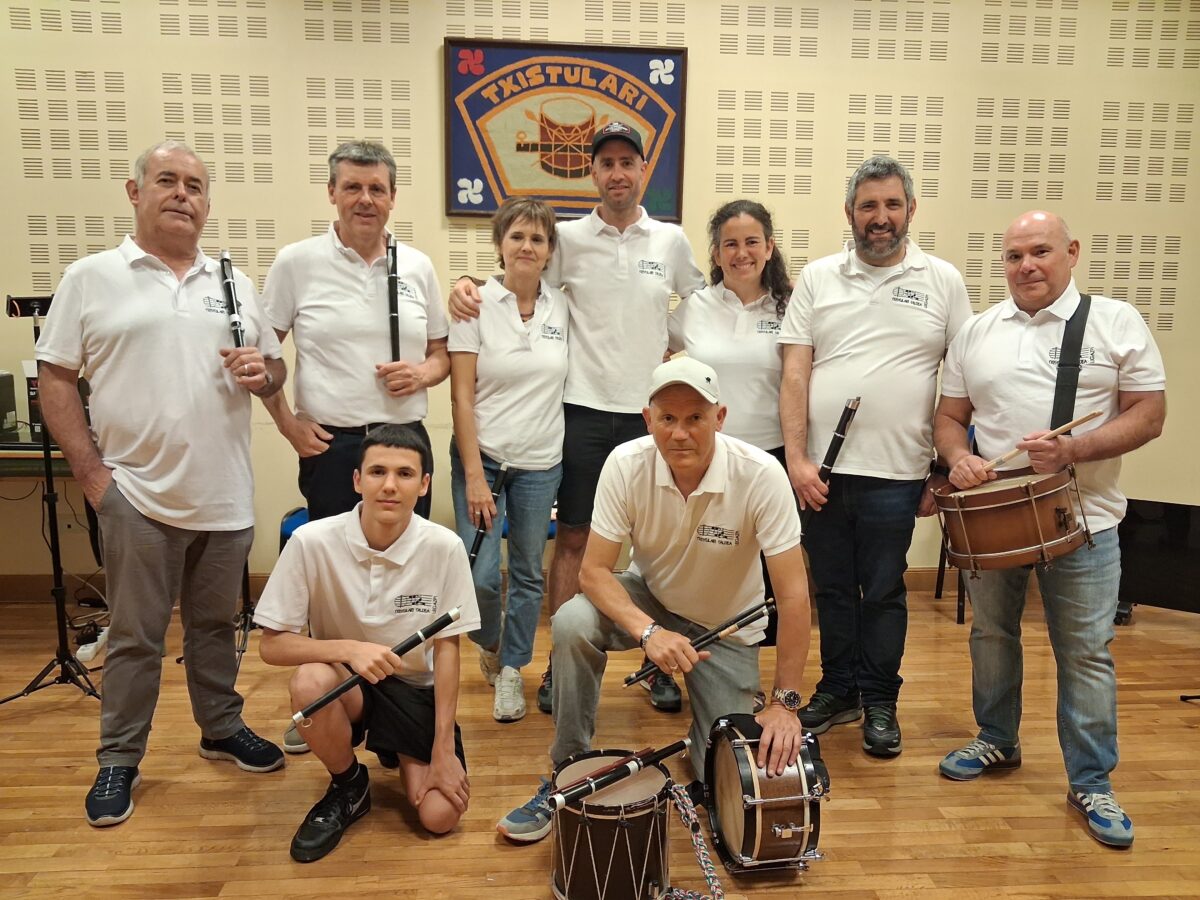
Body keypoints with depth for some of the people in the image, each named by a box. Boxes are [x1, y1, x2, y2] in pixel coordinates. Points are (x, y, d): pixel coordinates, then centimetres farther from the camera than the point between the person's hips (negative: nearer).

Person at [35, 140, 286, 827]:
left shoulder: (235, 284, 10)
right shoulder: (92, 278, 1)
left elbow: (274, 368, 15)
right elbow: (56, 377, 0)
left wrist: (262, 373, -10)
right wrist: (90, 470, -8)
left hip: (226, 497, 3)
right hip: (139, 495, -3)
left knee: (217, 624, 17)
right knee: (135, 637, 7)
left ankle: (223, 728, 34)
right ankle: (119, 761, 24)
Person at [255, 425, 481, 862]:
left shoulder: (444, 547, -19)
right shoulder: (312, 541, -21)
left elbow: (446, 648, -10)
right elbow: (272, 645, -15)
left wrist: (443, 749, -11)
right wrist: (349, 649, -32)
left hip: (415, 687, 0)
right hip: (346, 680, 0)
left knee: (440, 816, -15)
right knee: (310, 681, -34)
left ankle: (405, 755, 21)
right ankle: (348, 786, -2)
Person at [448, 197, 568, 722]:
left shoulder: (561, 307, 3)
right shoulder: (476, 305, -5)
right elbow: (461, 395, -8)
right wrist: (474, 476, -13)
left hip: (542, 462, 3)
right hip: (483, 456, -2)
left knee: (528, 574, 10)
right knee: (480, 575, -6)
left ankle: (511, 669, 30)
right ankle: (490, 643, 28)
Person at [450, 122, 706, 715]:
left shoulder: (671, 240, 7)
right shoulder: (568, 238, 2)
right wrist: (466, 284, -12)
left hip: (650, 412, 2)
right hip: (585, 410, -1)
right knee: (573, 540, 5)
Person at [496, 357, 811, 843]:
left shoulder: (760, 475, -29)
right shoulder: (626, 464, -24)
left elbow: (793, 595, -26)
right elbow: (593, 571, -21)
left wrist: (785, 703, -25)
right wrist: (649, 631, -38)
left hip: (725, 624, -1)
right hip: (647, 598, 1)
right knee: (571, 624, -30)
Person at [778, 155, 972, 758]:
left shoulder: (942, 280, 4)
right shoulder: (818, 278, 6)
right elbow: (794, 374, 0)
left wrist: (947, 469, -2)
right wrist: (797, 458, -9)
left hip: (896, 473, -1)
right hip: (821, 470, 2)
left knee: (884, 592, 9)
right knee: (832, 587, 13)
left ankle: (880, 703, 26)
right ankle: (838, 690, 30)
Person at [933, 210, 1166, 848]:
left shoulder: (1116, 322, -1)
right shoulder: (976, 333, 7)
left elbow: (1148, 414, -5)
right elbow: (950, 416, 9)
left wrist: (1073, 450, -20)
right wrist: (957, 457, -12)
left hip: (1082, 519, -3)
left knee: (1086, 652, 3)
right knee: (991, 634, 15)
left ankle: (1091, 782, 19)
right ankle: (997, 741, 35)